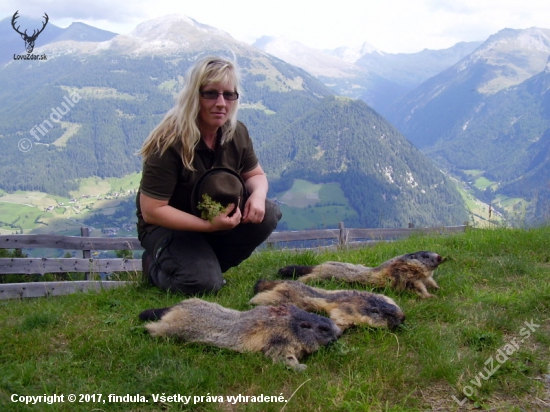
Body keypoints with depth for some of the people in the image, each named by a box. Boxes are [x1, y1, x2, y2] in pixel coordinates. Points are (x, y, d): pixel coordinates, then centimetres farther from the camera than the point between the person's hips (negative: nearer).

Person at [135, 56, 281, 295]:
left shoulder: (237, 133, -8)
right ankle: (156, 264, 6)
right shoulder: (170, 143, -27)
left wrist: (258, 195, -20)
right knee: (204, 283, -27)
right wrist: (209, 225, -30)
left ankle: (208, 262, 1)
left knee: (267, 214, -18)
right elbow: (151, 211, -25)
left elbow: (255, 174, 6)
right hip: (167, 226, -6)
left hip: (217, 216, 6)